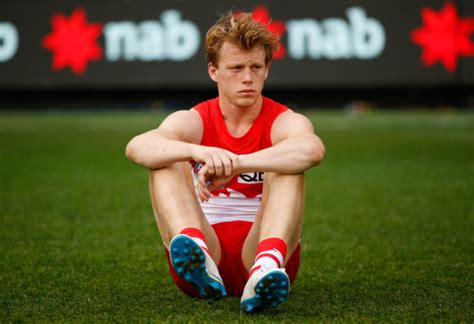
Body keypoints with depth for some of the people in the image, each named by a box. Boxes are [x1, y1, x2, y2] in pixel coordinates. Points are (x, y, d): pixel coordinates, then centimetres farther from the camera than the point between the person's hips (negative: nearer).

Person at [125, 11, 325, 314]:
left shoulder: (285, 121, 1)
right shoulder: (192, 121, 5)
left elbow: (312, 148, -27)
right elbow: (137, 147, -19)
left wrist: (233, 163, -39)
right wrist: (198, 152, -39)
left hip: (259, 249, -1)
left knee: (288, 168, -23)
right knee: (167, 162, -17)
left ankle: (267, 267, -52)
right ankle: (196, 257, -47)